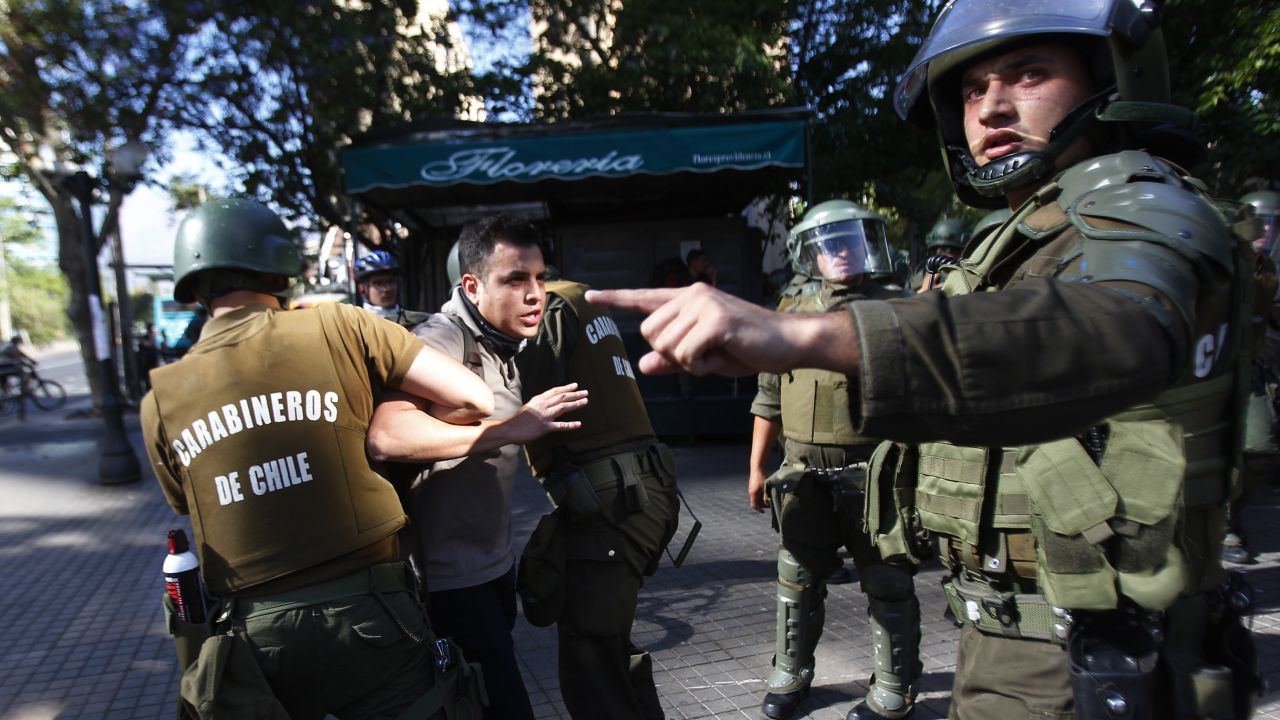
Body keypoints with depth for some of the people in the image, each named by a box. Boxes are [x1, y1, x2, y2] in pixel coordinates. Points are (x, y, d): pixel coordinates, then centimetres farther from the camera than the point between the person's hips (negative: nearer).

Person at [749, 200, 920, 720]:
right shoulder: (792, 316, 9)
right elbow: (769, 398, 12)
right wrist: (757, 467, 10)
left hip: (872, 476, -3)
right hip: (803, 476, 3)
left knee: (887, 587, 8)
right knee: (797, 583, 14)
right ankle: (790, 677, 33)